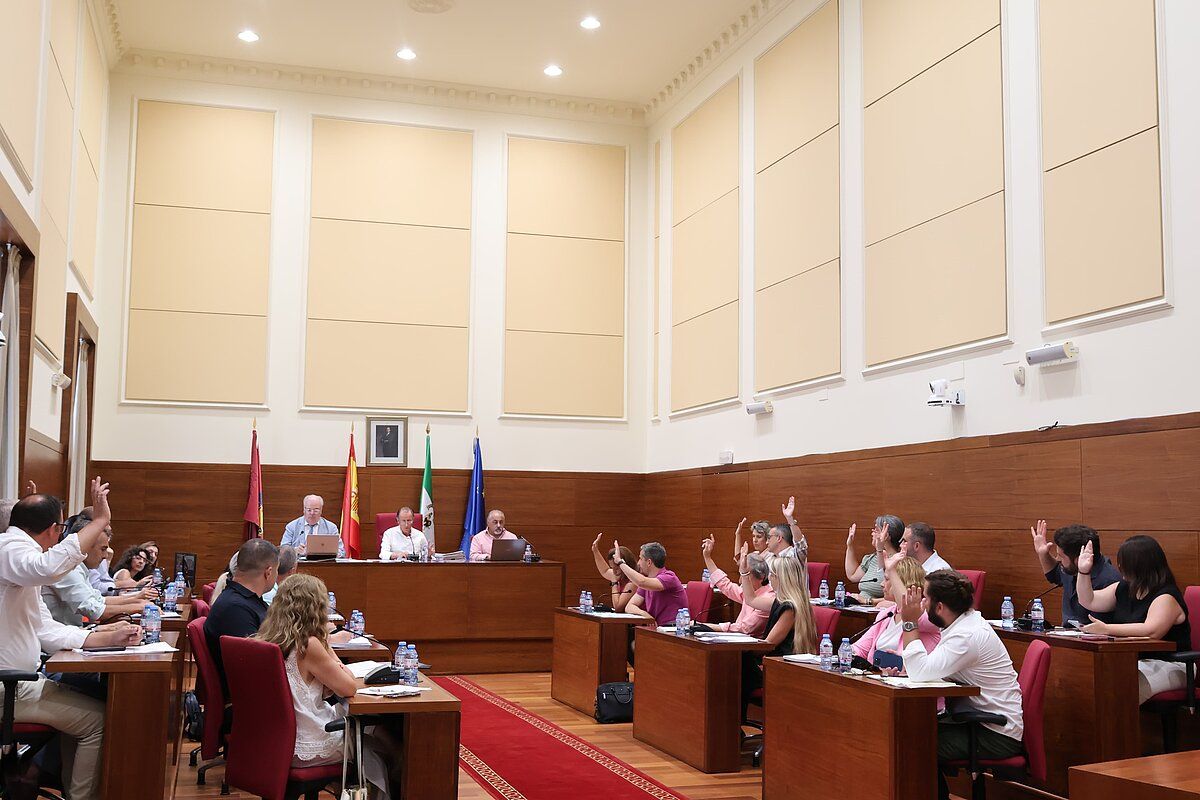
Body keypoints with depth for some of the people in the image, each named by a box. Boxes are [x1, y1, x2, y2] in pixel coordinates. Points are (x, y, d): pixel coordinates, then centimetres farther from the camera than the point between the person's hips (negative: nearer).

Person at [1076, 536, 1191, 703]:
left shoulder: (1166, 597, -13)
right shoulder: (1123, 589, 13)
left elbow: (1152, 631, -28)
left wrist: (1106, 629, -30)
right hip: (1132, 661, 7)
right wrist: (1084, 572, 10)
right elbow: (1089, 601, 23)